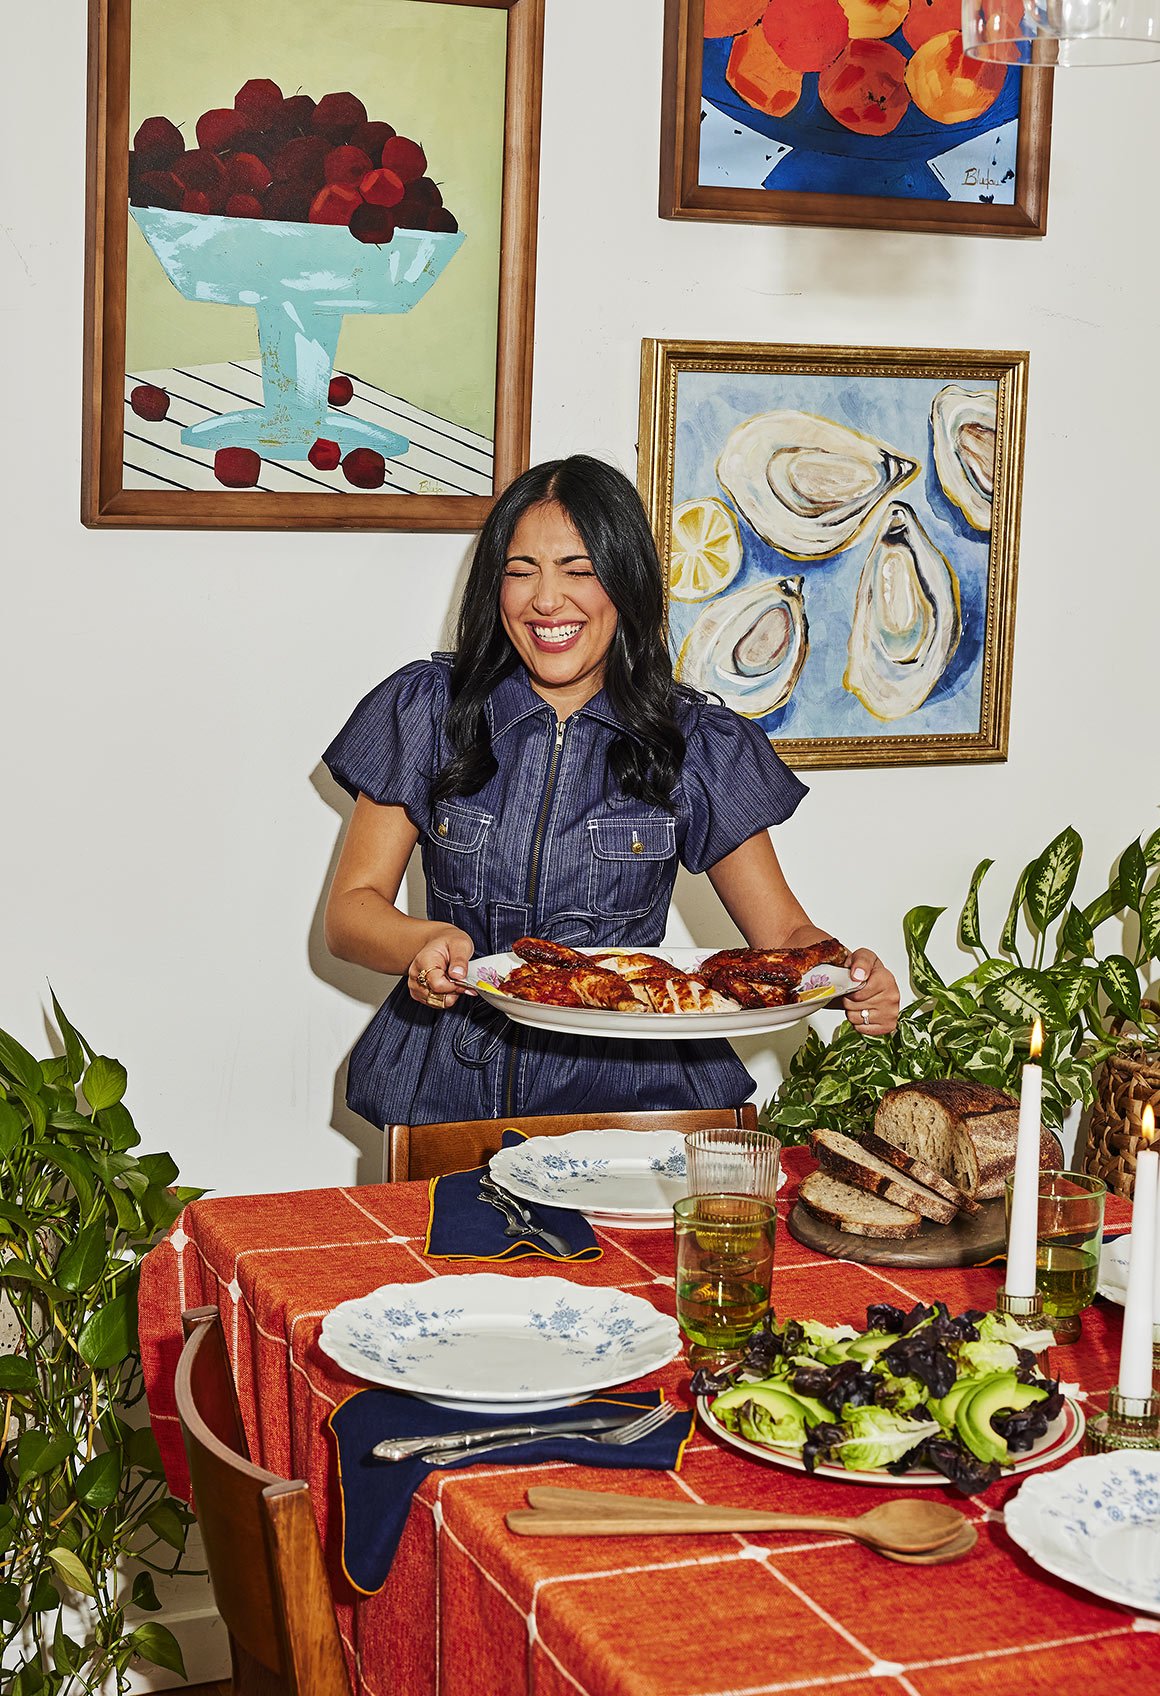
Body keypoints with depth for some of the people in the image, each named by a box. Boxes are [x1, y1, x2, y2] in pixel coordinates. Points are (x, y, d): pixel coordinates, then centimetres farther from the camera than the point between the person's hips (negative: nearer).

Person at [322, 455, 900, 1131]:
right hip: (455, 1094, 1)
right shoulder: (428, 709, 4)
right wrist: (425, 943, -19)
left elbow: (784, 934, 7)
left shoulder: (696, 744, 4)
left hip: (628, 1089, 0)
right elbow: (350, 909, 3)